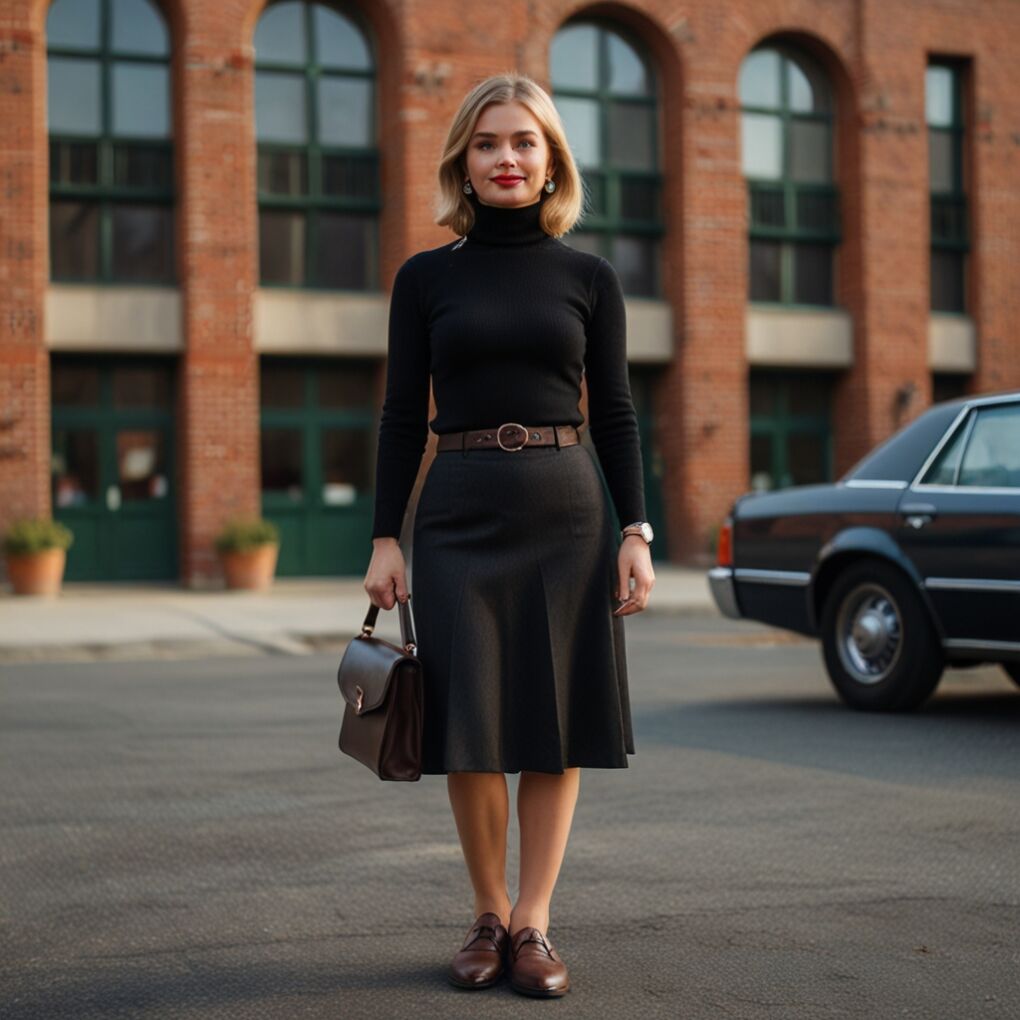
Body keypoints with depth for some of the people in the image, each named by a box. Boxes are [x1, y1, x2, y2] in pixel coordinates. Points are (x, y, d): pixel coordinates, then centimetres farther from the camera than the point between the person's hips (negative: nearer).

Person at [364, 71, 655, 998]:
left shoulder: (589, 277, 7)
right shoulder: (426, 278, 6)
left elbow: (616, 413, 7)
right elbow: (402, 416, 5)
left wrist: (636, 530, -1)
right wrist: (385, 538, 0)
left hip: (566, 511, 1)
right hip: (461, 512, 0)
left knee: (557, 720, 1)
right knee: (471, 727, 0)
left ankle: (533, 923, 10)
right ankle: (490, 914, 17)